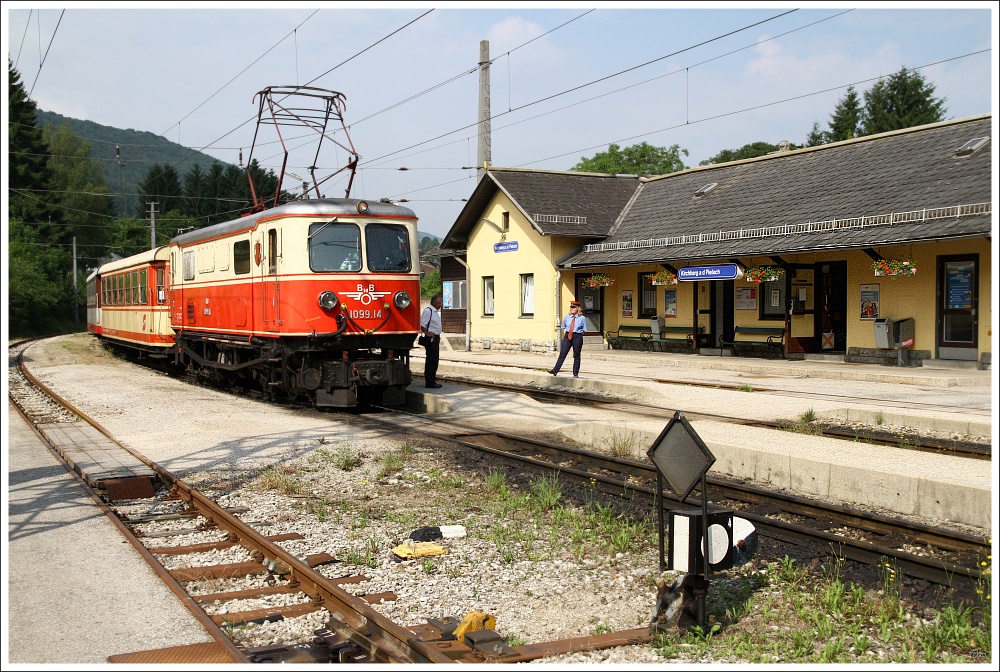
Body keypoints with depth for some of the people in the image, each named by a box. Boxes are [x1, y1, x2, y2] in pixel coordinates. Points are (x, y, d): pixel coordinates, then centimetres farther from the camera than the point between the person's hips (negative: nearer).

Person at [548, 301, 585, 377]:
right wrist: (566, 332, 11)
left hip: (577, 337, -3)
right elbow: (563, 327, 21)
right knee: (562, 354, -3)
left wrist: (578, 335, -4)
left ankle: (575, 373, 14)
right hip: (567, 336, 3)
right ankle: (555, 370, -4)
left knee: (576, 356, 5)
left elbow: (584, 330, 2)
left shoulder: (582, 318, -1)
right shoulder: (567, 317, 9)